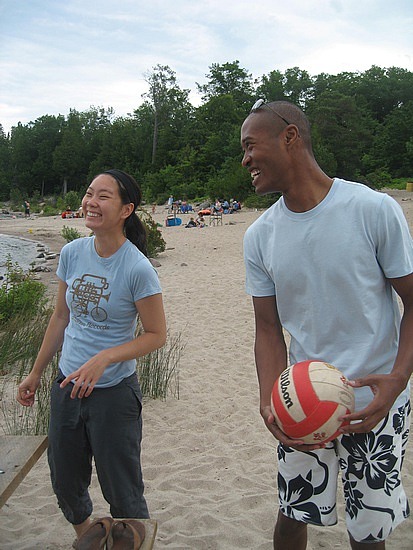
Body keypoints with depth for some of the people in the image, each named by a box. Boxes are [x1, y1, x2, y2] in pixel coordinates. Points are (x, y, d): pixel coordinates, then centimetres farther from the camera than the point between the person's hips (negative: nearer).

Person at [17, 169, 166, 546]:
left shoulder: (137, 269, -19)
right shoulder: (72, 253, -3)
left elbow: (156, 335, -13)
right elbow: (61, 318, 8)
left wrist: (103, 359, -25)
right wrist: (36, 373, 15)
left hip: (114, 392, -5)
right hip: (67, 386, 6)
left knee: (122, 493, 8)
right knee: (65, 482, 22)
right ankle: (85, 538, 50)